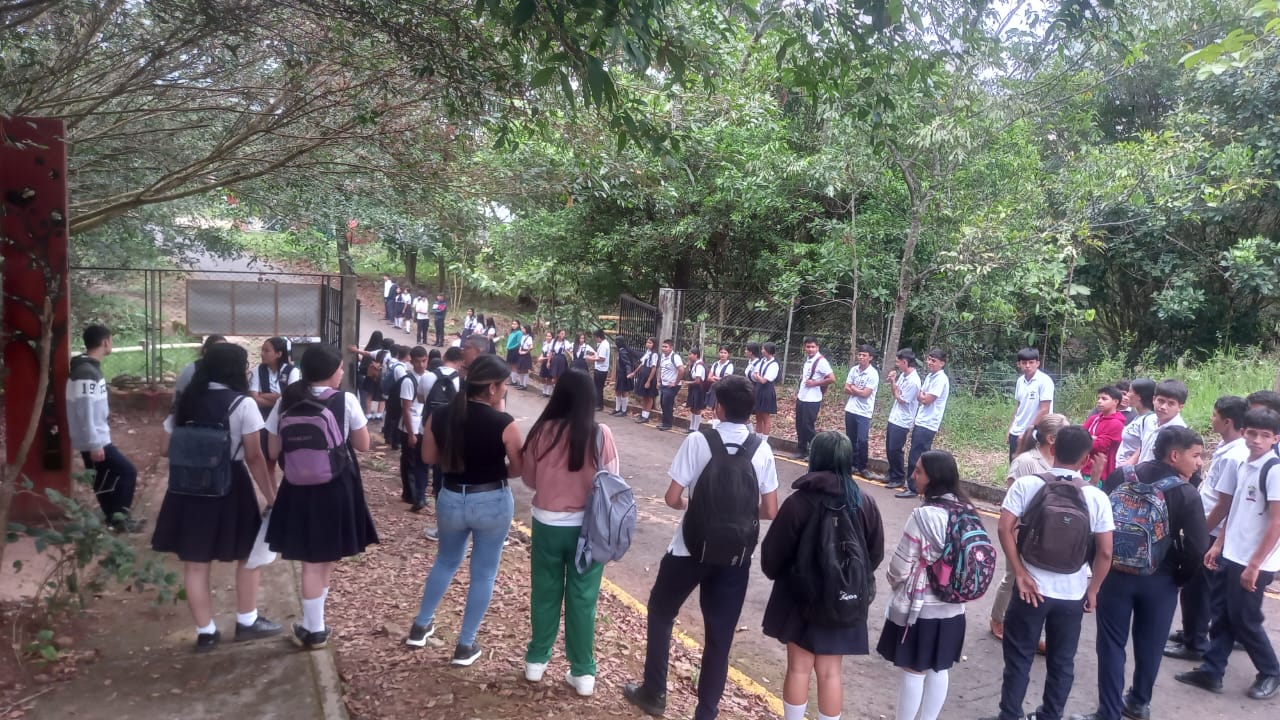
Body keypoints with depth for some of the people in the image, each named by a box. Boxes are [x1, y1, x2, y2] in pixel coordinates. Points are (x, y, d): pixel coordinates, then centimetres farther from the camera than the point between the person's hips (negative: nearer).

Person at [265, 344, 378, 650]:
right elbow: (363, 445, -4)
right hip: (336, 488, -2)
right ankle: (314, 628, 29)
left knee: (312, 561, 12)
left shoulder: (287, 402, -2)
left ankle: (313, 628, 21)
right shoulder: (345, 400, -11)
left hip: (299, 489, 2)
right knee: (325, 560, 15)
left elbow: (274, 452, 2)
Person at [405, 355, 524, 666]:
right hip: (493, 502, -4)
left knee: (446, 561, 27)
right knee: (484, 572, 12)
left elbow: (429, 458, 5)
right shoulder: (503, 423, -18)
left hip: (451, 499, 4)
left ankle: (420, 627, 38)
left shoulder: (439, 416, -7)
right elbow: (520, 468, -9)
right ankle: (466, 645, 21)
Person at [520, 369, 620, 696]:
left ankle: (536, 660, 32)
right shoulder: (601, 435, -14)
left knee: (545, 593, 18)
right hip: (588, 526, -1)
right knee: (583, 598, 11)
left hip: (547, 523, 1)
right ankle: (583, 672, 21)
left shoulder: (542, 431, -12)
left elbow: (529, 479, 1)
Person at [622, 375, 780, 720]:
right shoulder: (762, 449, -5)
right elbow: (770, 511, -2)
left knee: (660, 613, 21)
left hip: (691, 548, -2)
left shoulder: (698, 440, -14)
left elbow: (672, 498, -13)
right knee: (720, 636, 13)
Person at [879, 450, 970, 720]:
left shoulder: (924, 515, -23)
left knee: (914, 671, 7)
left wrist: (893, 580, 5)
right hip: (952, 606, 7)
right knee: (940, 670, 18)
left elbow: (902, 564, -17)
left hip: (919, 607, -7)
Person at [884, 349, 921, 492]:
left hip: (902, 422, -9)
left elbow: (901, 399, -16)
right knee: (889, 449, 15)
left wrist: (893, 382, -10)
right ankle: (892, 475, 28)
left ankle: (899, 479, 12)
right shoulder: (903, 375, 5)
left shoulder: (913, 381, -21)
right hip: (893, 418, 9)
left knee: (895, 450, -2)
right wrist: (893, 381, -2)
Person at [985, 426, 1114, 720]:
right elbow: (1105, 552, -5)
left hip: (1032, 589, -1)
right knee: (1062, 662, 17)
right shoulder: (1097, 497, -5)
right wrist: (1093, 590, 7)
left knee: (1019, 658, 12)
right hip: (1072, 594, 1)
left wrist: (1021, 574, -11)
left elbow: (1005, 529, -16)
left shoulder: (1026, 484, -9)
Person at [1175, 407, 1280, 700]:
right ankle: (1211, 671, 20)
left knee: (1244, 620, 5)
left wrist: (1254, 565, -18)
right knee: (1222, 615, 11)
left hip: (1255, 562, -7)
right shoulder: (1240, 465, 6)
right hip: (1231, 556, 7)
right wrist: (1218, 546, 10)